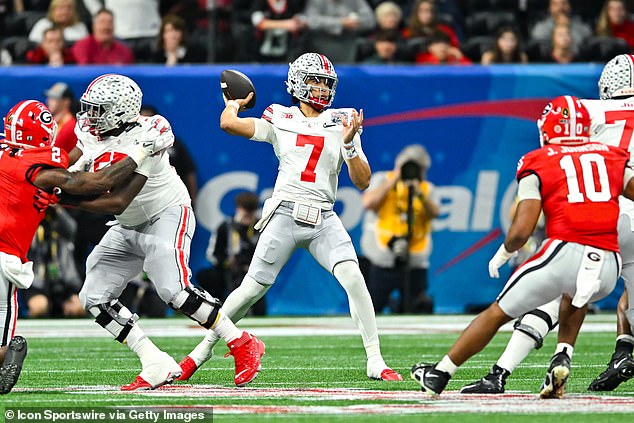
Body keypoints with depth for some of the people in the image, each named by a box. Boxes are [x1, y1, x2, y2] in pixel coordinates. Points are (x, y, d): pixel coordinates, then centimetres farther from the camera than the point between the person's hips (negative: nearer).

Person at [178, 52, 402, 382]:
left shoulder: (342, 123, 9)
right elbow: (227, 123, -4)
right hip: (285, 215, -1)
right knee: (253, 289, 0)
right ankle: (205, 348, 19)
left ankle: (375, 361, -14)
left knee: (353, 278, -20)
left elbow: (362, 182, 5)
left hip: (324, 220, 1)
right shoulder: (280, 120, 6)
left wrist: (349, 145, -10)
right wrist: (235, 102, 17)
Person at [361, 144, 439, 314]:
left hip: (415, 263, 2)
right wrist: (393, 182, -10)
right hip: (383, 262, -2)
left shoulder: (427, 189, 11)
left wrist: (420, 194, -20)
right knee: (369, 309, -4)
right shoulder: (383, 181, 5)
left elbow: (434, 213, -6)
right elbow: (368, 203, -12)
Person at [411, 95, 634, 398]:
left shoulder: (538, 165, 7)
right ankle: (562, 359, 17)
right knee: (575, 298, 39)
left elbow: (520, 231, -1)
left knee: (499, 313, 16)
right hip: (609, 269, 4)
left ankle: (439, 375, 26)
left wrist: (502, 254, 19)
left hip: (565, 252, -4)